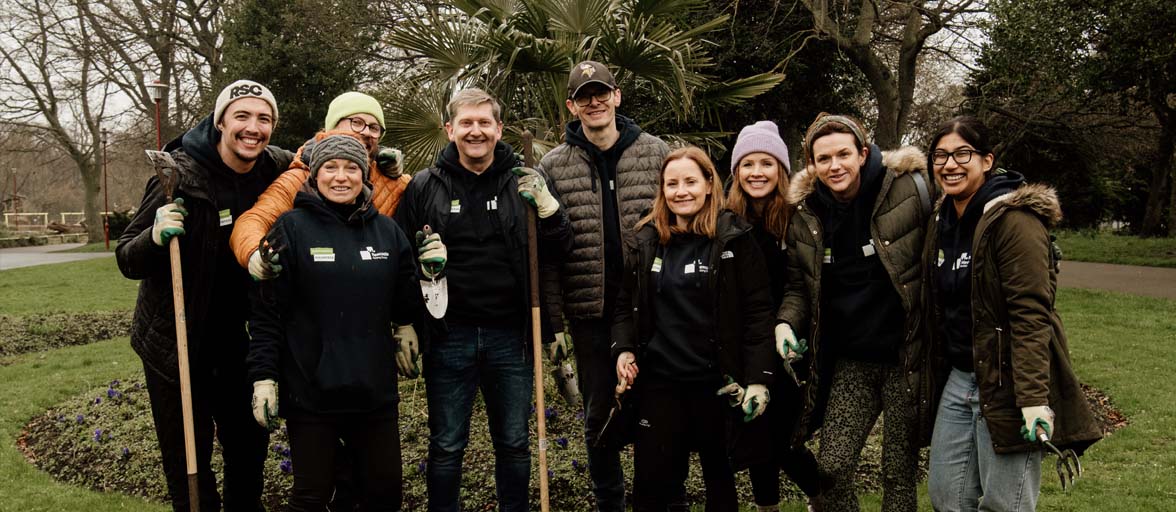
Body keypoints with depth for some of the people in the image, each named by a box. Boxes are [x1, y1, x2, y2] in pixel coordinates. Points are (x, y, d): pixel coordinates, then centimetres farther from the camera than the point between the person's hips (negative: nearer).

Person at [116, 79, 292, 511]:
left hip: (238, 341, 5)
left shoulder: (274, 166, -5)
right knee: (188, 464, 5)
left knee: (250, 444, 18)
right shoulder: (181, 173, -18)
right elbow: (128, 261, -13)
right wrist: (157, 236, -35)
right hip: (175, 343, -4)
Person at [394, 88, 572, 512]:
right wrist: (423, 264, -14)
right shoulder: (424, 187, 2)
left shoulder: (524, 182, 3)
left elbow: (557, 253, 1)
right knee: (446, 447, 12)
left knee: (514, 445, 15)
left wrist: (548, 206, -15)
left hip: (510, 337, 1)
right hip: (449, 337, 0)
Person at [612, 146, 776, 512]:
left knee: (720, 476, 15)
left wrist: (758, 378, -13)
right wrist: (623, 349, -3)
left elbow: (758, 312, -8)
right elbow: (625, 305, 13)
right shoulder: (647, 239, 5)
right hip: (658, 381, 3)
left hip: (717, 382, -2)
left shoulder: (734, 238, -5)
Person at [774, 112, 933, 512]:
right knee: (832, 468, 3)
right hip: (850, 363, 3)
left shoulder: (910, 190, -11)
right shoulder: (804, 216, 2)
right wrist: (787, 322, -8)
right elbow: (798, 286, 11)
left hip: (905, 357, -3)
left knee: (899, 472, 9)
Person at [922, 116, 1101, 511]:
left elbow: (1031, 314, -21)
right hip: (959, 378, 8)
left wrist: (1033, 398, -26)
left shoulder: (1013, 219, -15)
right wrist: (939, 371, 18)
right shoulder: (943, 220, 10)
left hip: (1005, 382, -7)